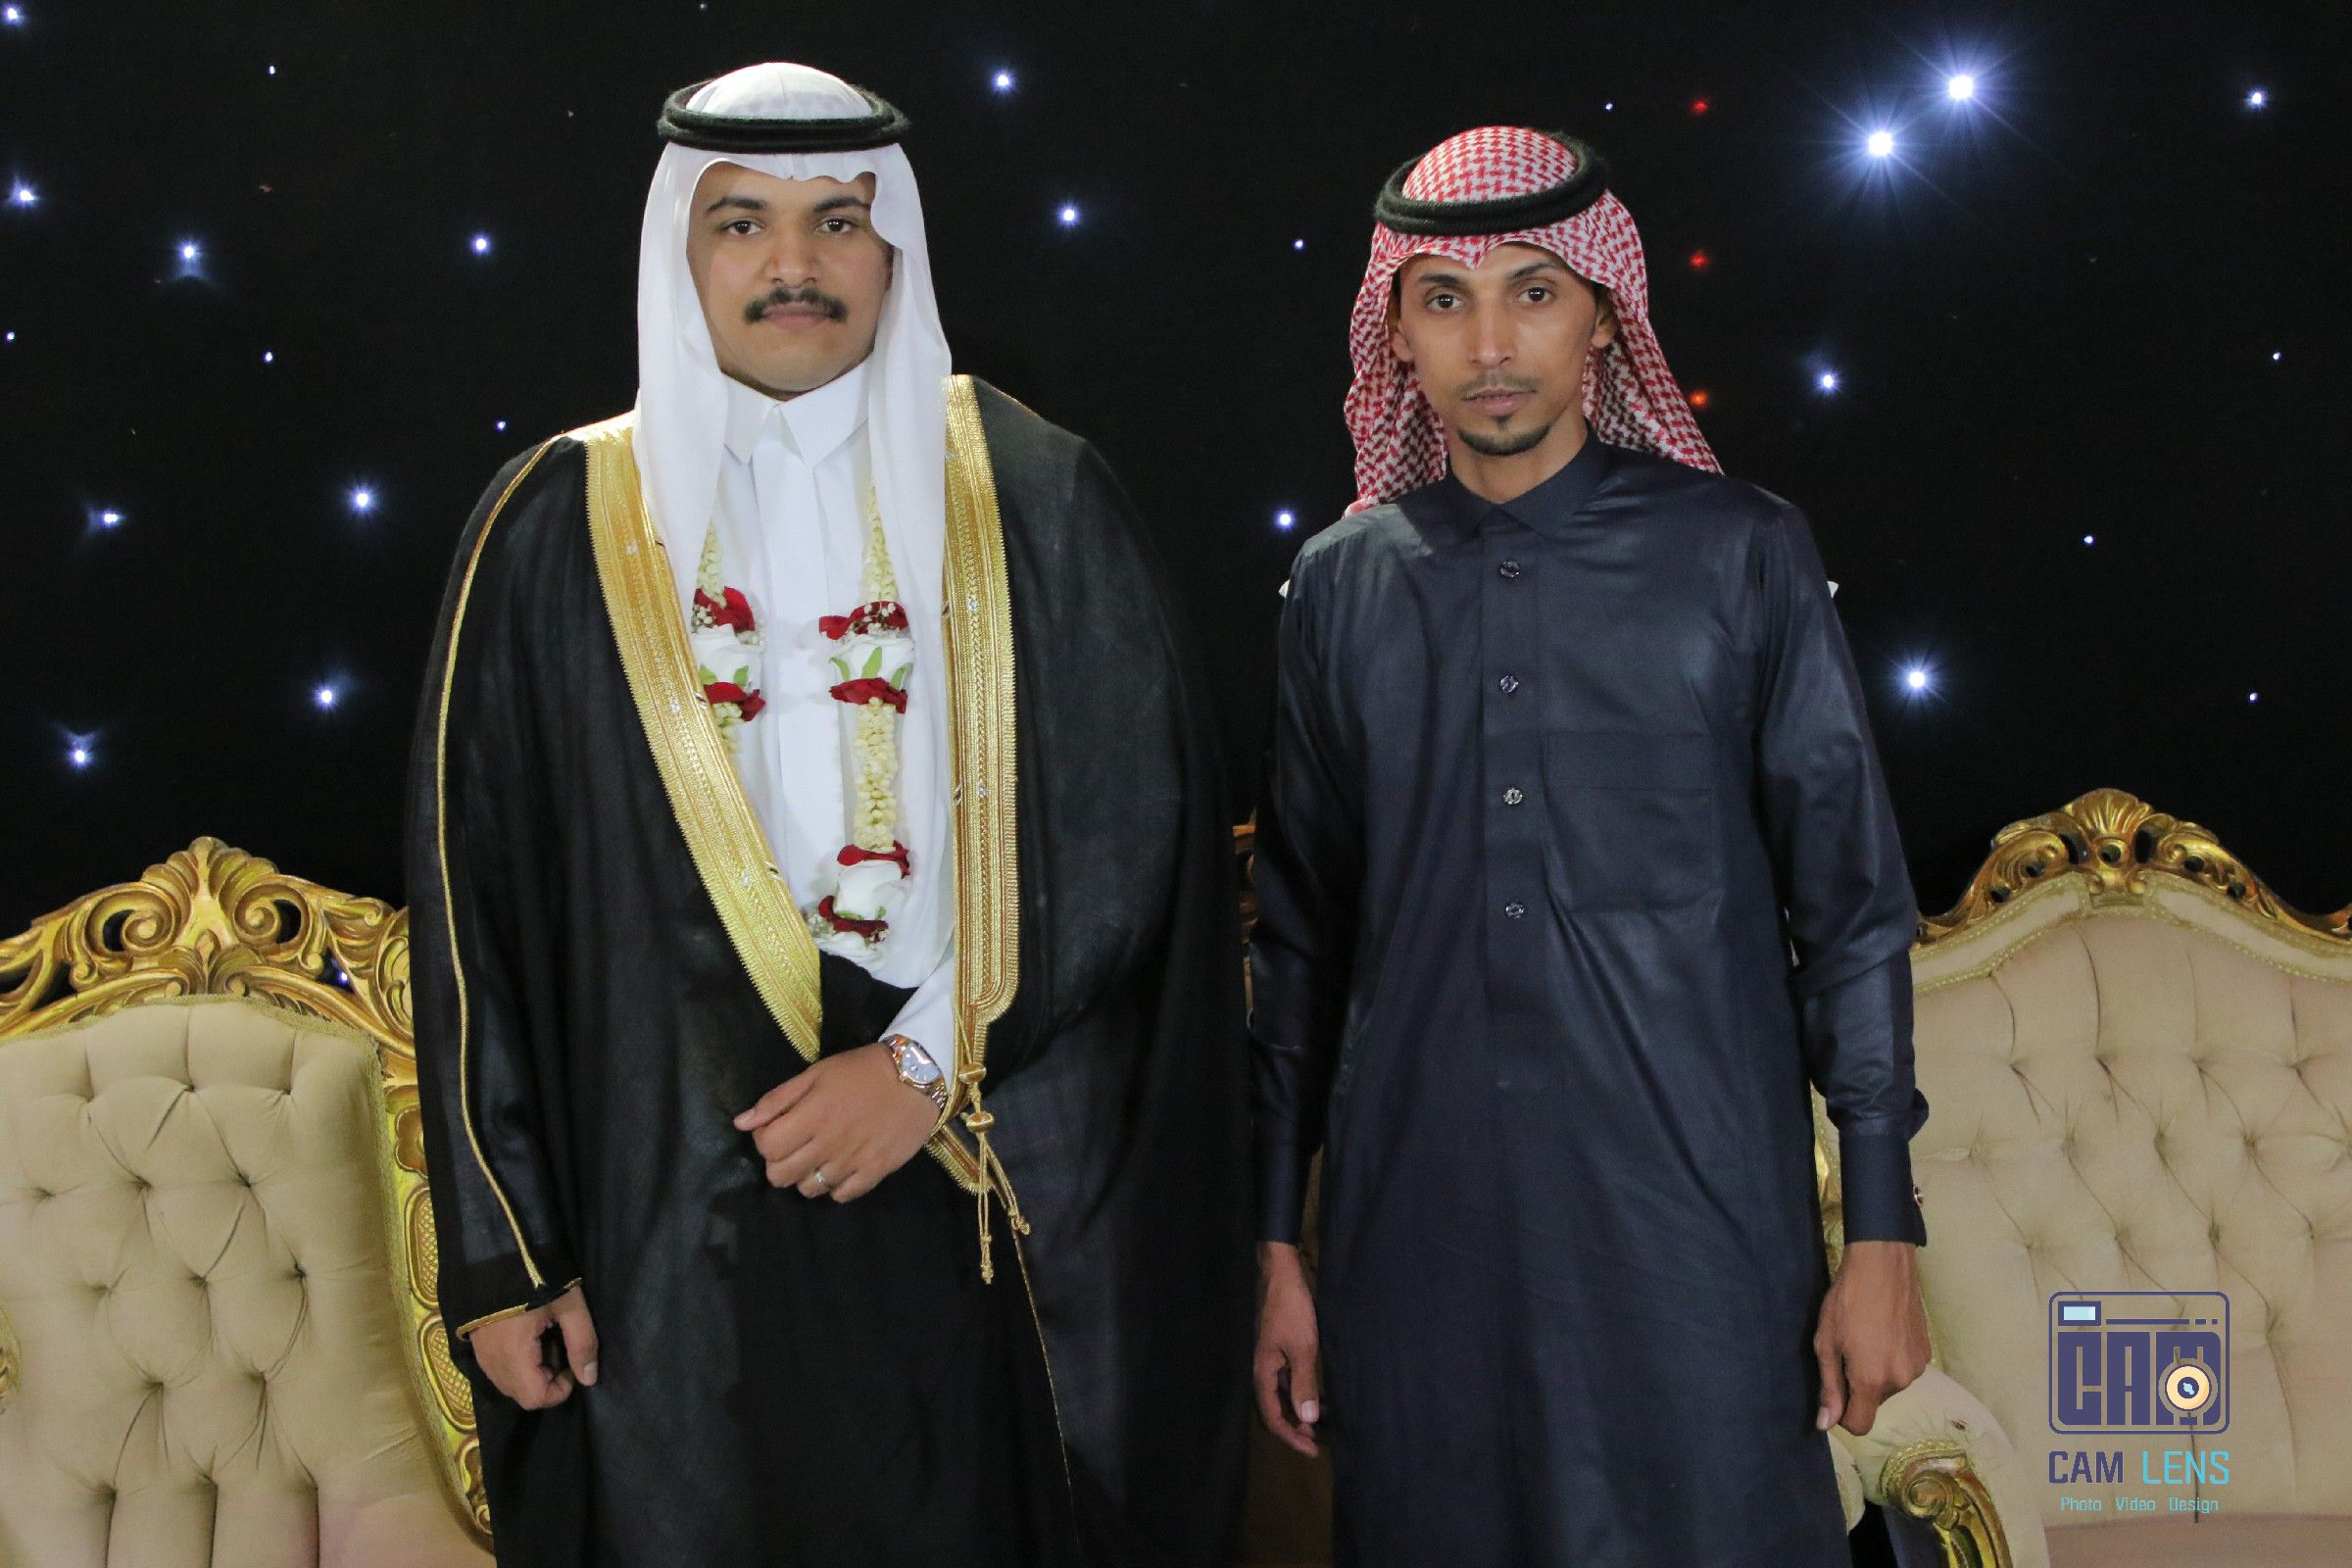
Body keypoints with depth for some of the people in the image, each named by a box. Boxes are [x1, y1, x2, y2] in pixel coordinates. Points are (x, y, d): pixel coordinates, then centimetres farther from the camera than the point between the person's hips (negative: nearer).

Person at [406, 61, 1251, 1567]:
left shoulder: (1037, 498, 2)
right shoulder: (558, 527, 3)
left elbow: (1147, 819, -2)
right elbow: (479, 898, 3)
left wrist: (936, 1057, -11)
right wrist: (500, 1252, 1)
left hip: (1011, 1203, 0)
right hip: (684, 1228, 0)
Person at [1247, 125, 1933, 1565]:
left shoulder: (1740, 555, -1)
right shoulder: (1345, 584, 6)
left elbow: (1851, 907, 0)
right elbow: (1303, 931, 10)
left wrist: (1883, 1239, -2)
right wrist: (1278, 1243, 10)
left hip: (1696, 1223, -2)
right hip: (1415, 1229, 2)